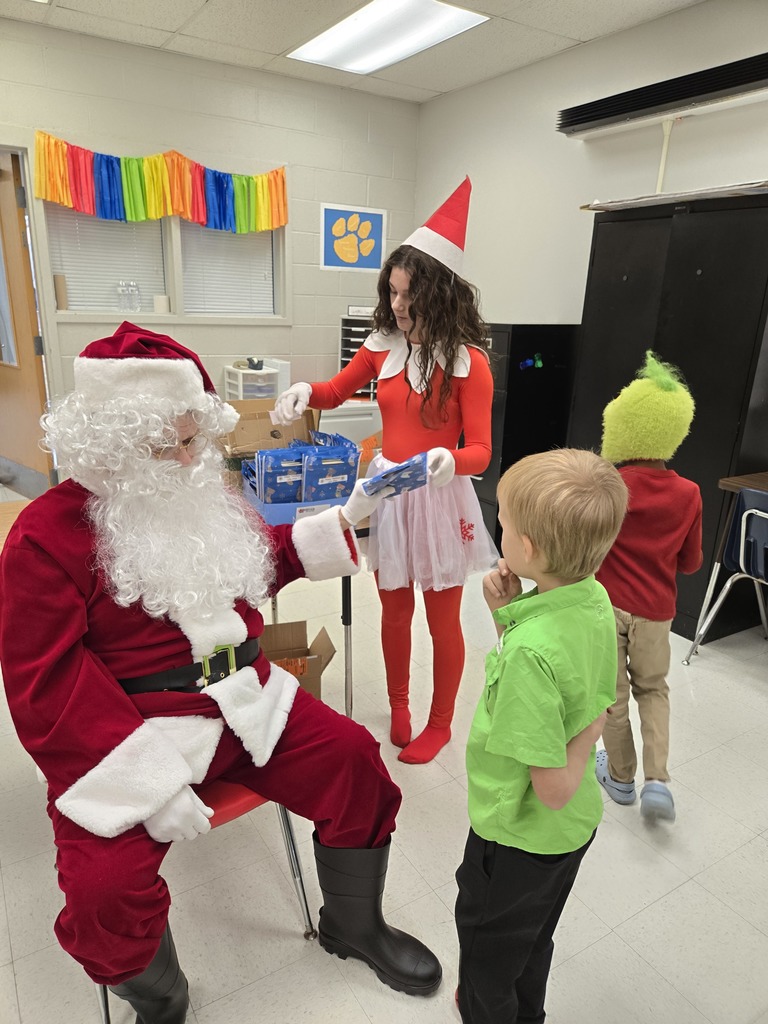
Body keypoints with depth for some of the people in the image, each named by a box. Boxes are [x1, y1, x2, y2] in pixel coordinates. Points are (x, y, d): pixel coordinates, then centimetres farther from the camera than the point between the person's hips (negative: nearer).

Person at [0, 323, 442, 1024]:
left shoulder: (210, 500, 8)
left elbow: (270, 558, 24)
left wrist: (346, 520, 8)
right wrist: (150, 783, -22)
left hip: (245, 702, 5)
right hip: (131, 733, -4)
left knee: (354, 759, -6)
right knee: (104, 888, -23)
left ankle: (353, 926, 24)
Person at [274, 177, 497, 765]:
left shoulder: (468, 361, -13)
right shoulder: (382, 346, 0)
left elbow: (481, 450, -14)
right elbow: (339, 390, 16)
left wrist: (450, 461, -37)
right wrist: (306, 393, -6)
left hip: (440, 498, -4)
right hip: (386, 493, 5)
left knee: (443, 621, 11)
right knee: (394, 612, 18)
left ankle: (439, 724, 33)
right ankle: (398, 710, 40)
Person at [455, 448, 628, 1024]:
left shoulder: (530, 650, -38)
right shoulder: (595, 599, -14)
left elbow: (554, 789, -32)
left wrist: (593, 726, -18)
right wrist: (507, 612, -12)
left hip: (521, 836, -7)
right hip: (576, 824, 8)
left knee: (487, 947, 24)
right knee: (534, 939, 34)